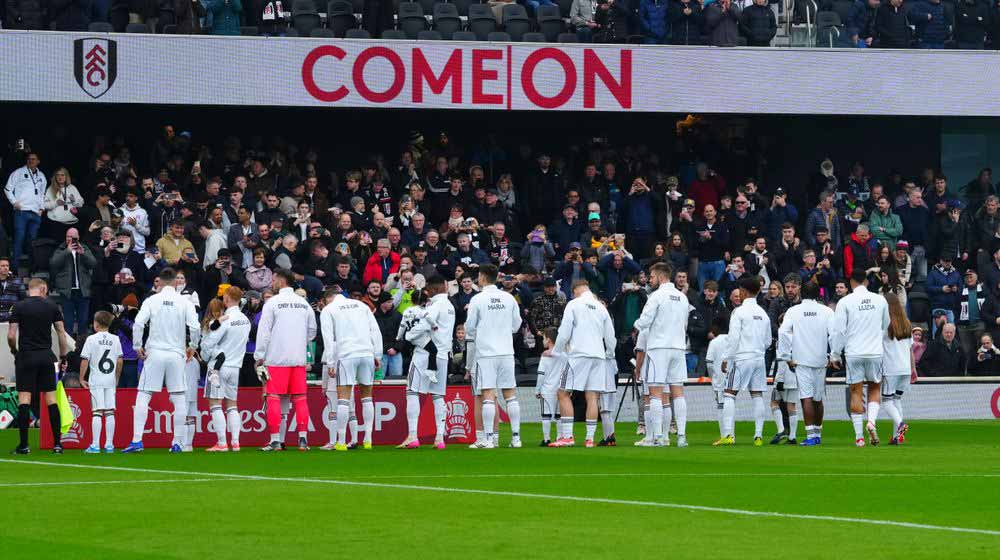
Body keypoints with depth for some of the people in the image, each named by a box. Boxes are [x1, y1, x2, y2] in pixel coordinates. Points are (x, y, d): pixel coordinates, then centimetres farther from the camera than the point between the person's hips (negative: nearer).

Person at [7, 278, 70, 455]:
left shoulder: (19, 307, -3)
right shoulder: (52, 307, 3)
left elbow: (11, 335, -7)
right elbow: (61, 333, 4)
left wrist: (14, 350, 12)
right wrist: (63, 356, 14)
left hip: (26, 356, -2)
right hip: (46, 357, 2)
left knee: (24, 399, -2)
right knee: (51, 399, 6)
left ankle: (23, 444, -6)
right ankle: (57, 443, 4)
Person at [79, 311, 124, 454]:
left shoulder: (92, 339, -4)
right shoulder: (115, 340, 5)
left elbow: (84, 360, -6)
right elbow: (120, 361, 5)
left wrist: (82, 378, 3)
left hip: (96, 381, -3)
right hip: (111, 380, 3)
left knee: (97, 413, -5)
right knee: (110, 412, 5)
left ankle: (95, 444, -8)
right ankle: (109, 444, 5)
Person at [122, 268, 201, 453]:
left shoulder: (151, 300, 0)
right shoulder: (184, 302, 1)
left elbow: (138, 324, -9)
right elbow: (195, 327, -6)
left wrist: (138, 347, 2)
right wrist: (192, 347, 10)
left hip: (155, 354, -1)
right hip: (177, 354, 1)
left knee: (143, 396, 1)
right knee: (179, 398, 8)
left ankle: (137, 440, -8)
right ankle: (177, 443, 6)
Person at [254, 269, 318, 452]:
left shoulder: (272, 303, -5)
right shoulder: (304, 304, 10)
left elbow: (264, 332, -7)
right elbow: (312, 331, 17)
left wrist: (259, 357, -3)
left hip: (276, 359, -5)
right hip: (299, 359, 5)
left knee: (273, 399, -2)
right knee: (300, 399, 7)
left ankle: (275, 440, -6)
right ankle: (303, 439, 3)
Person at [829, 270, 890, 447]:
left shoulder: (845, 302, -5)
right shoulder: (880, 300, 4)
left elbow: (838, 331, -4)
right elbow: (887, 327, 15)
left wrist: (835, 355, 5)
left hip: (854, 353, -2)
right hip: (876, 352, 2)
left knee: (856, 392, 4)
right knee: (874, 388, 16)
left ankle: (859, 436, 3)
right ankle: (872, 420, -9)